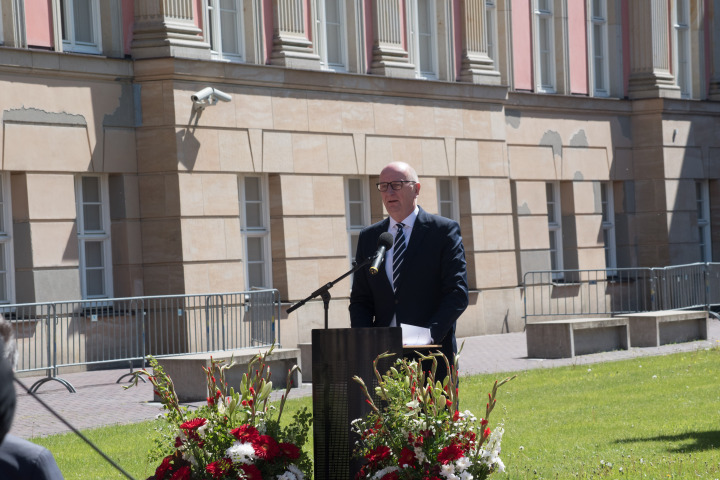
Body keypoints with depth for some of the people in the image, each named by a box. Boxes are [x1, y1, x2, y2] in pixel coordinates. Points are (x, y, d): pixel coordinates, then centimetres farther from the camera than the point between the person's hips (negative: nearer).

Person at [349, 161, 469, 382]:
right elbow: (360, 300, 14)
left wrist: (430, 333, -18)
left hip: (432, 356, -3)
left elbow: (457, 293, -5)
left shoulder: (444, 230, 3)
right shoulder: (369, 237, 15)